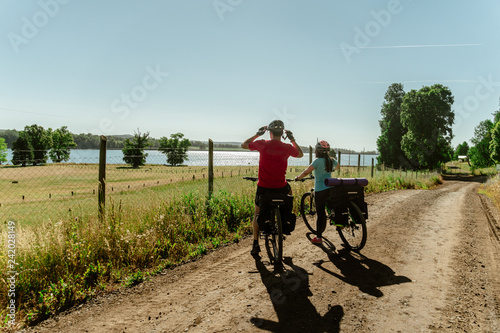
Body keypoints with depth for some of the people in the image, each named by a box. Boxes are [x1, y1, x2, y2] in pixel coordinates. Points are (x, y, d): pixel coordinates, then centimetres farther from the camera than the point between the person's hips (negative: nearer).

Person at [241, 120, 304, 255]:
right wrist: (292, 139, 23)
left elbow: (243, 145, 12)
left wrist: (257, 134, 18)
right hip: (281, 188, 1)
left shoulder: (262, 144, -7)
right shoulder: (287, 147, -4)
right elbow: (300, 154, 19)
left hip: (263, 187, -1)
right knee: (289, 190, 37)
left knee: (257, 215, 19)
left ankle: (255, 244, 17)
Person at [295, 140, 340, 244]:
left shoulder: (318, 161, -13)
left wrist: (297, 178, -3)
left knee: (320, 213, -1)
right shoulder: (331, 160, 7)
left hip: (320, 190, -6)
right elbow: (338, 166, 31)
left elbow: (306, 172, -19)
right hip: (330, 188, 6)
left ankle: (318, 237, 5)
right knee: (322, 211, 22)